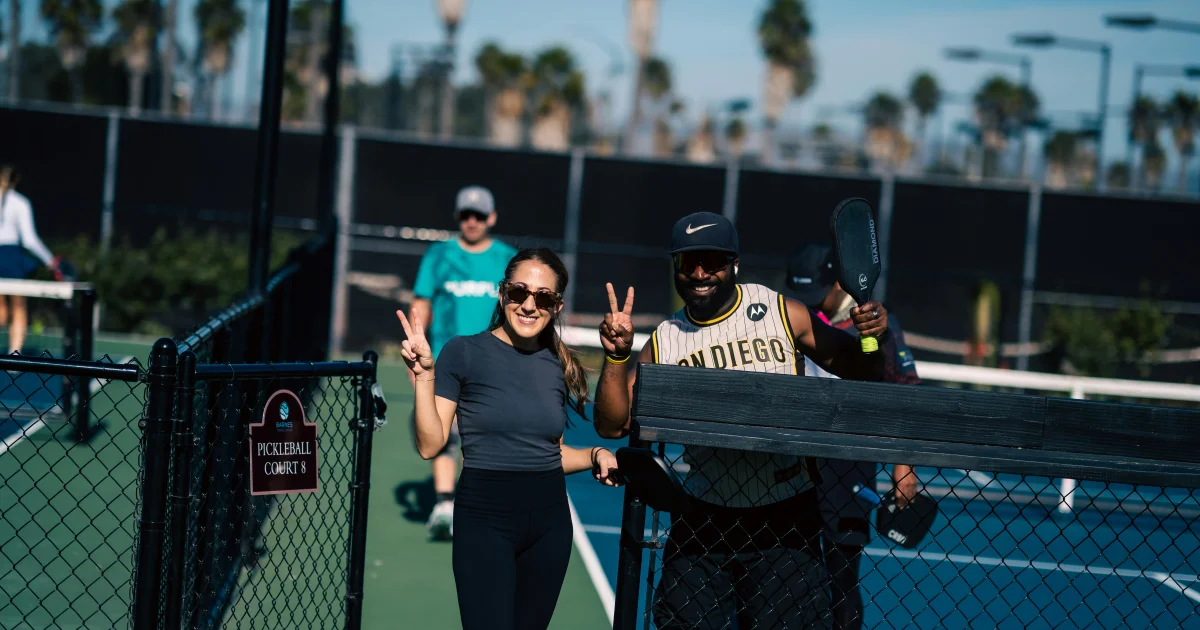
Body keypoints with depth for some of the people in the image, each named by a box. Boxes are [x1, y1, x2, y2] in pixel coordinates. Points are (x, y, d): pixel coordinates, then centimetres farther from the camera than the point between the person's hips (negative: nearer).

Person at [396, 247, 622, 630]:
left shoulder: (560, 366, 7)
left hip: (550, 520, 5)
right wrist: (424, 374, -20)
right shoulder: (464, 353, -8)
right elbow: (430, 445, -11)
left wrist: (595, 455, 0)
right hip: (485, 519, -5)